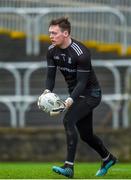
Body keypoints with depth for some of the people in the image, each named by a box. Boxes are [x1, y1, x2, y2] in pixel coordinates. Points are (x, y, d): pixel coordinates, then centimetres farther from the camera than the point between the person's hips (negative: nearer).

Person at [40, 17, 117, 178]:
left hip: (90, 94, -8)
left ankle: (69, 167, -31)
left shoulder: (81, 53, -26)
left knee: (68, 120, -27)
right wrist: (48, 91, -24)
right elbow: (51, 75, -3)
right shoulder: (52, 51, -5)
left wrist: (71, 99, -40)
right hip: (75, 94, 8)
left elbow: (82, 81, -27)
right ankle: (108, 158, 39)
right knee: (85, 134, 13)